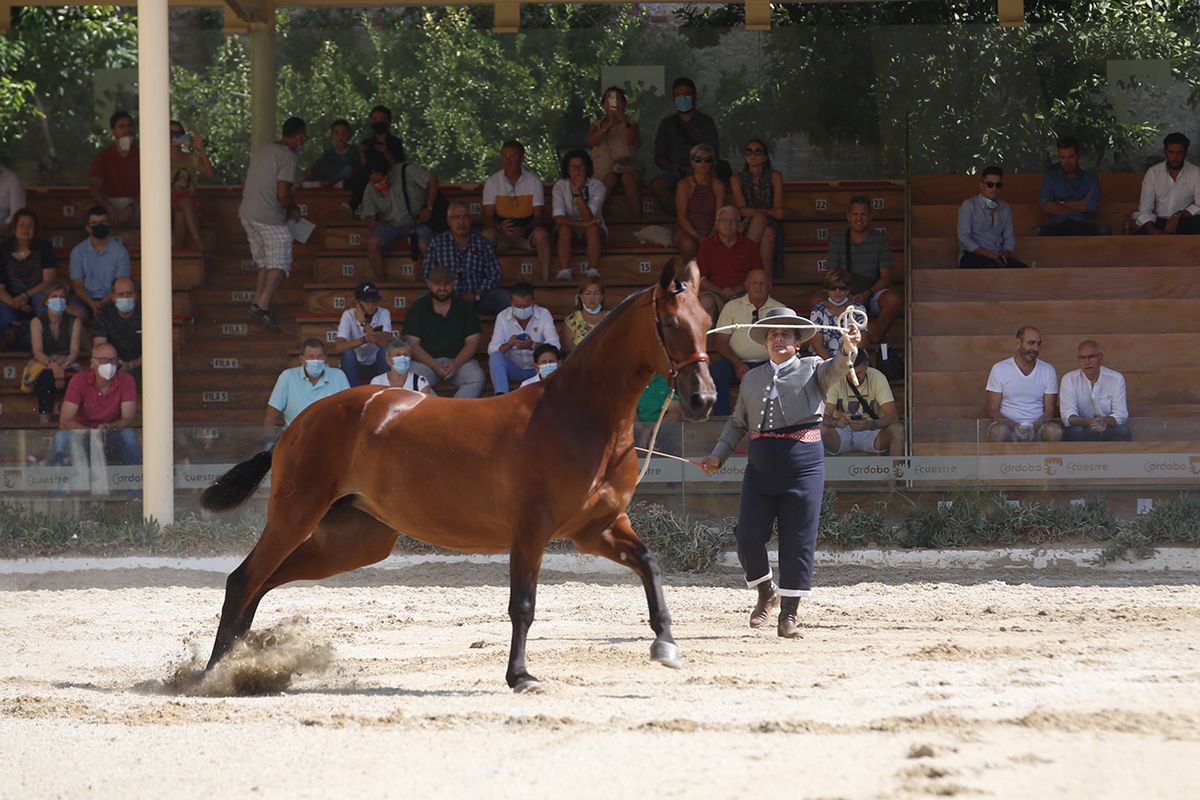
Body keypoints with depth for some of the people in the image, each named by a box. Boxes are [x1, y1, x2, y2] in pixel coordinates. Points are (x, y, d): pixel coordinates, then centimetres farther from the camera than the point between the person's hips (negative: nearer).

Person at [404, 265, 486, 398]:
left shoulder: (465, 307, 9)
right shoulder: (419, 308, 6)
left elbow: (472, 342, 3)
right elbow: (413, 344, -2)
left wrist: (456, 364, -15)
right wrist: (435, 366, -16)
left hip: (459, 360, 1)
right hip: (427, 361, -1)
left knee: (476, 379, -31)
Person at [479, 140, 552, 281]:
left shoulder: (534, 181, 0)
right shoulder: (493, 182, 1)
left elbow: (539, 217, -5)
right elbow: (487, 218, -3)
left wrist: (522, 230, -27)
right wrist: (501, 227, -28)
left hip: (526, 232, 0)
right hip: (501, 232, 0)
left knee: (541, 234, -33)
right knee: (487, 234, -33)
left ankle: (546, 281, -34)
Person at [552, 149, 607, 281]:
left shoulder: (597, 187, -16)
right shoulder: (560, 187, -13)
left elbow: (588, 218, -27)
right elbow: (559, 219, -24)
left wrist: (577, 192, -34)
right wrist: (584, 224, -35)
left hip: (593, 230, 0)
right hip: (569, 228, 0)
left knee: (593, 229, -34)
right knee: (564, 228, -33)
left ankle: (593, 273, -39)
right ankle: (564, 273, -40)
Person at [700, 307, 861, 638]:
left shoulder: (812, 369, 4)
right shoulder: (752, 378, 15)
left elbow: (835, 371, -17)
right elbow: (737, 422, 19)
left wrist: (846, 351, -40)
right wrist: (718, 455, 6)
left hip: (803, 463, -3)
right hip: (761, 465, 3)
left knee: (798, 540, -2)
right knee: (748, 537, -4)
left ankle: (788, 615, 5)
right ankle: (766, 593, 22)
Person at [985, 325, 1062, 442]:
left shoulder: (1048, 371, 7)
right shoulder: (999, 369, 2)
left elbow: (1049, 411, 5)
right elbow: (992, 410, 0)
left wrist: (1034, 427, -17)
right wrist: (1014, 426, -19)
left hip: (1037, 425, 2)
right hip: (1007, 424, -2)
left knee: (1055, 431, -32)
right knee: (998, 431, -37)